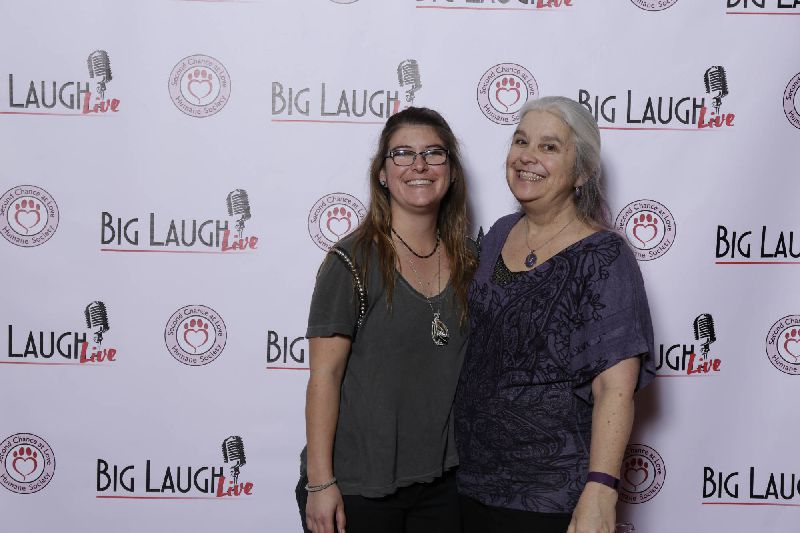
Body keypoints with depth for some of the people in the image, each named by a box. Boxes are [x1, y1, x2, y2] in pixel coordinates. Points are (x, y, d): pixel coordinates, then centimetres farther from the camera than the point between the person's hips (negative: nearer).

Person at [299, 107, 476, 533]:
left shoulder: (465, 264, 5)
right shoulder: (353, 261, -11)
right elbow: (325, 374, -12)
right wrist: (320, 482, -14)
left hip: (442, 481, 5)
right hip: (360, 486, -4)